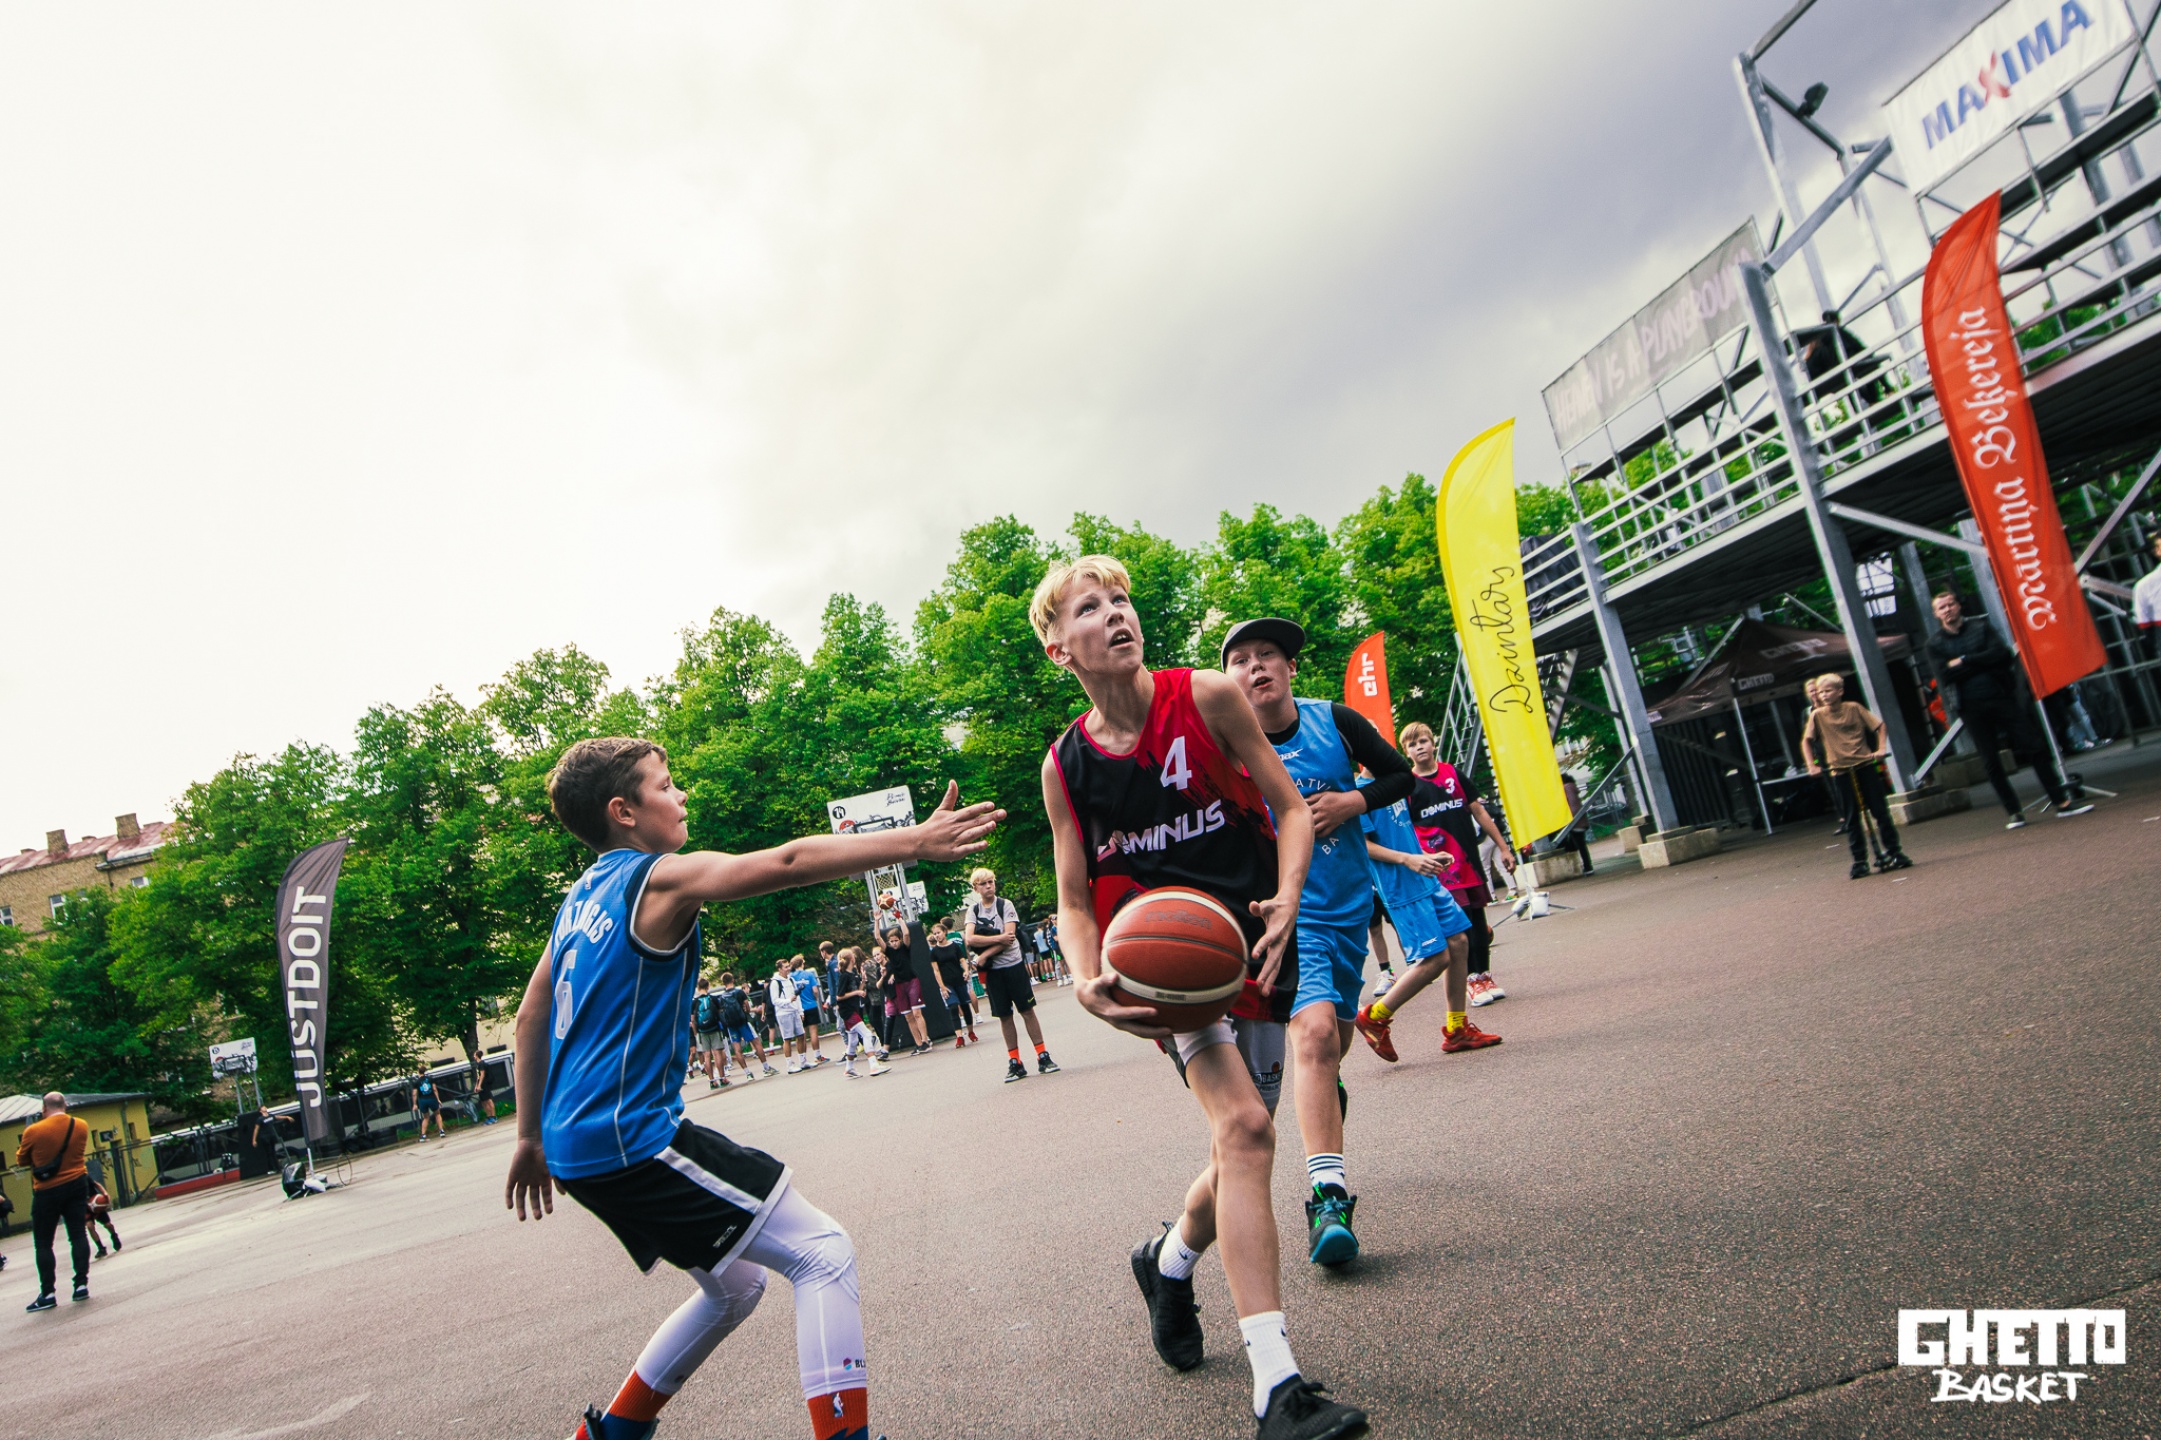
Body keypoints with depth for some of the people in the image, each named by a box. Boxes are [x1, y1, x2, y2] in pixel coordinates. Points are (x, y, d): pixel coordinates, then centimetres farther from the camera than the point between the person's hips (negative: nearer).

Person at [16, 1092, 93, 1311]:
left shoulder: (33, 1131, -12)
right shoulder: (81, 1127, -1)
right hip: (76, 1186, 3)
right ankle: (82, 1283, 3)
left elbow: (21, 1159, 2)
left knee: (43, 1243, 6)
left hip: (47, 1191, -3)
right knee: (78, 1235, 6)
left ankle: (47, 1293, 4)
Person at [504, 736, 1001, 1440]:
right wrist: (913, 843, -32)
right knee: (823, 1252, -7)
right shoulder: (661, 877, -13)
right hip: (630, 1137, -9)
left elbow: (530, 1018, 19)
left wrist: (531, 1137, 26)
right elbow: (787, 862, -27)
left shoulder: (579, 898, 14)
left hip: (574, 1142, 10)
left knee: (734, 1287, 22)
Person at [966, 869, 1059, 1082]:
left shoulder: (1005, 905, -5)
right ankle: (1015, 1063, 14)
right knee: (1004, 1016, 6)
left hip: (1013, 964, -2)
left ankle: (1043, 1057, 6)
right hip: (992, 970, 2)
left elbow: (1009, 937, -15)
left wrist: (985, 954, -17)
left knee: (1027, 1010, 0)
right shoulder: (973, 910, 3)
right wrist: (998, 938, -18)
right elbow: (970, 939, -11)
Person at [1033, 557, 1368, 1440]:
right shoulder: (1066, 764, -4)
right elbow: (1074, 898, 2)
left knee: (1240, 1150, 11)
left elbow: (1290, 809, -2)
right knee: (1243, 1126, -22)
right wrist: (1088, 981, -18)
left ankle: (1169, 1261, 44)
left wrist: (1286, 900, -20)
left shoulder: (1207, 698, -8)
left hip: (1252, 945, 2)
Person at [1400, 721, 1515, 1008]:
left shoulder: (1453, 774, 7)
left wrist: (1502, 846, 10)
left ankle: (1485, 976, 20)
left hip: (1470, 858, 4)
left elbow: (1478, 811, 11)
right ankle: (1473, 980, 5)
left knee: (1478, 918, 8)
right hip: (1441, 865, -3)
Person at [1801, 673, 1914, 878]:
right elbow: (1806, 741, 7)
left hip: (1865, 764, 0)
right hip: (1840, 771, 0)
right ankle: (1859, 860, 9)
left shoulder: (1854, 708, 0)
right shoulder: (1817, 715, 0)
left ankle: (1893, 852, 15)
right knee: (1852, 818, 3)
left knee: (1880, 811, 4)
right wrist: (1812, 765, -2)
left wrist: (1881, 748, -7)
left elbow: (1879, 726, 5)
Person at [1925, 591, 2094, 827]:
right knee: (1991, 763, 2)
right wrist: (1981, 661, -9)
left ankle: (2062, 801, 9)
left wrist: (1963, 661, -11)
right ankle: (2013, 812, 11)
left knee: (2036, 747, 0)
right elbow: (1945, 674, -9)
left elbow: (2001, 653, -7)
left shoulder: (1980, 627, 8)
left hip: (2001, 698, 1)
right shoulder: (1935, 643, 6)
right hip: (1972, 708, 0)